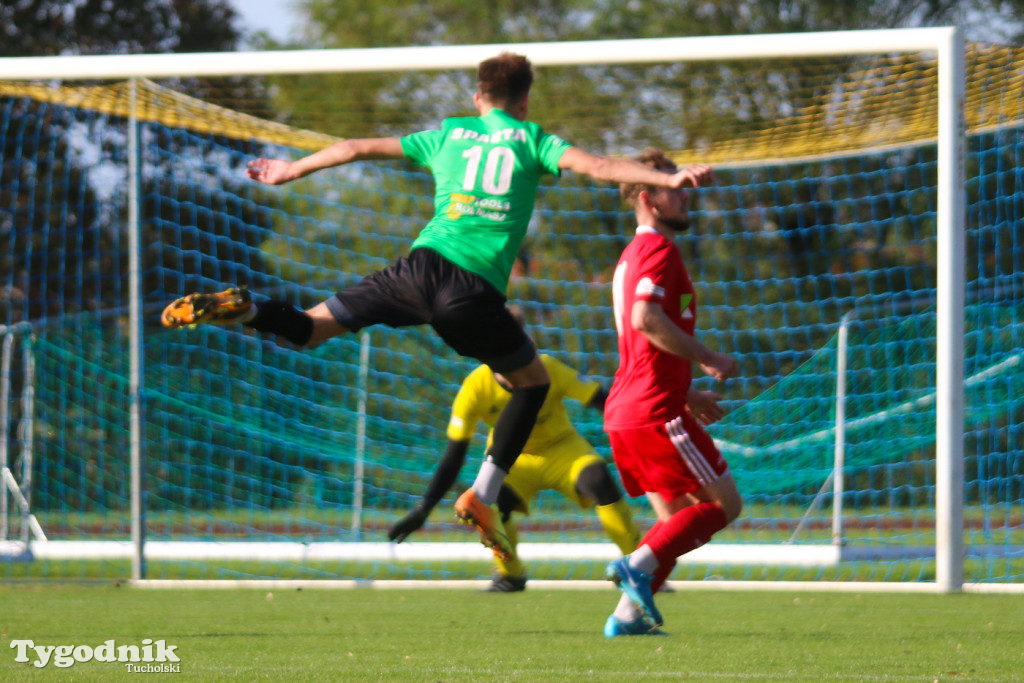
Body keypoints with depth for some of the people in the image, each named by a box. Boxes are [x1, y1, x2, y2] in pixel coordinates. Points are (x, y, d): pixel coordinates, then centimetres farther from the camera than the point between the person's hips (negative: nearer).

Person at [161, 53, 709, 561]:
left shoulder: (448, 134, 23)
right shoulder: (531, 140, 15)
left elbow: (360, 149, 30)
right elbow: (597, 166, -1)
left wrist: (293, 169, 43)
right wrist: (668, 179, -3)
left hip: (423, 263, 2)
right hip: (474, 290, -2)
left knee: (313, 328, 8)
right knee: (533, 382, 18)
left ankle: (240, 308, -23)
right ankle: (483, 495, 10)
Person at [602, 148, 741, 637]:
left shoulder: (632, 256, 23)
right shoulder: (658, 248, -9)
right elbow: (646, 319, -25)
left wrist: (687, 396, 27)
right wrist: (708, 359, -17)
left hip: (624, 410, 10)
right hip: (656, 408, -10)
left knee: (677, 518, 13)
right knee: (724, 502, -4)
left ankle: (628, 615, 2)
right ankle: (638, 565, -16)